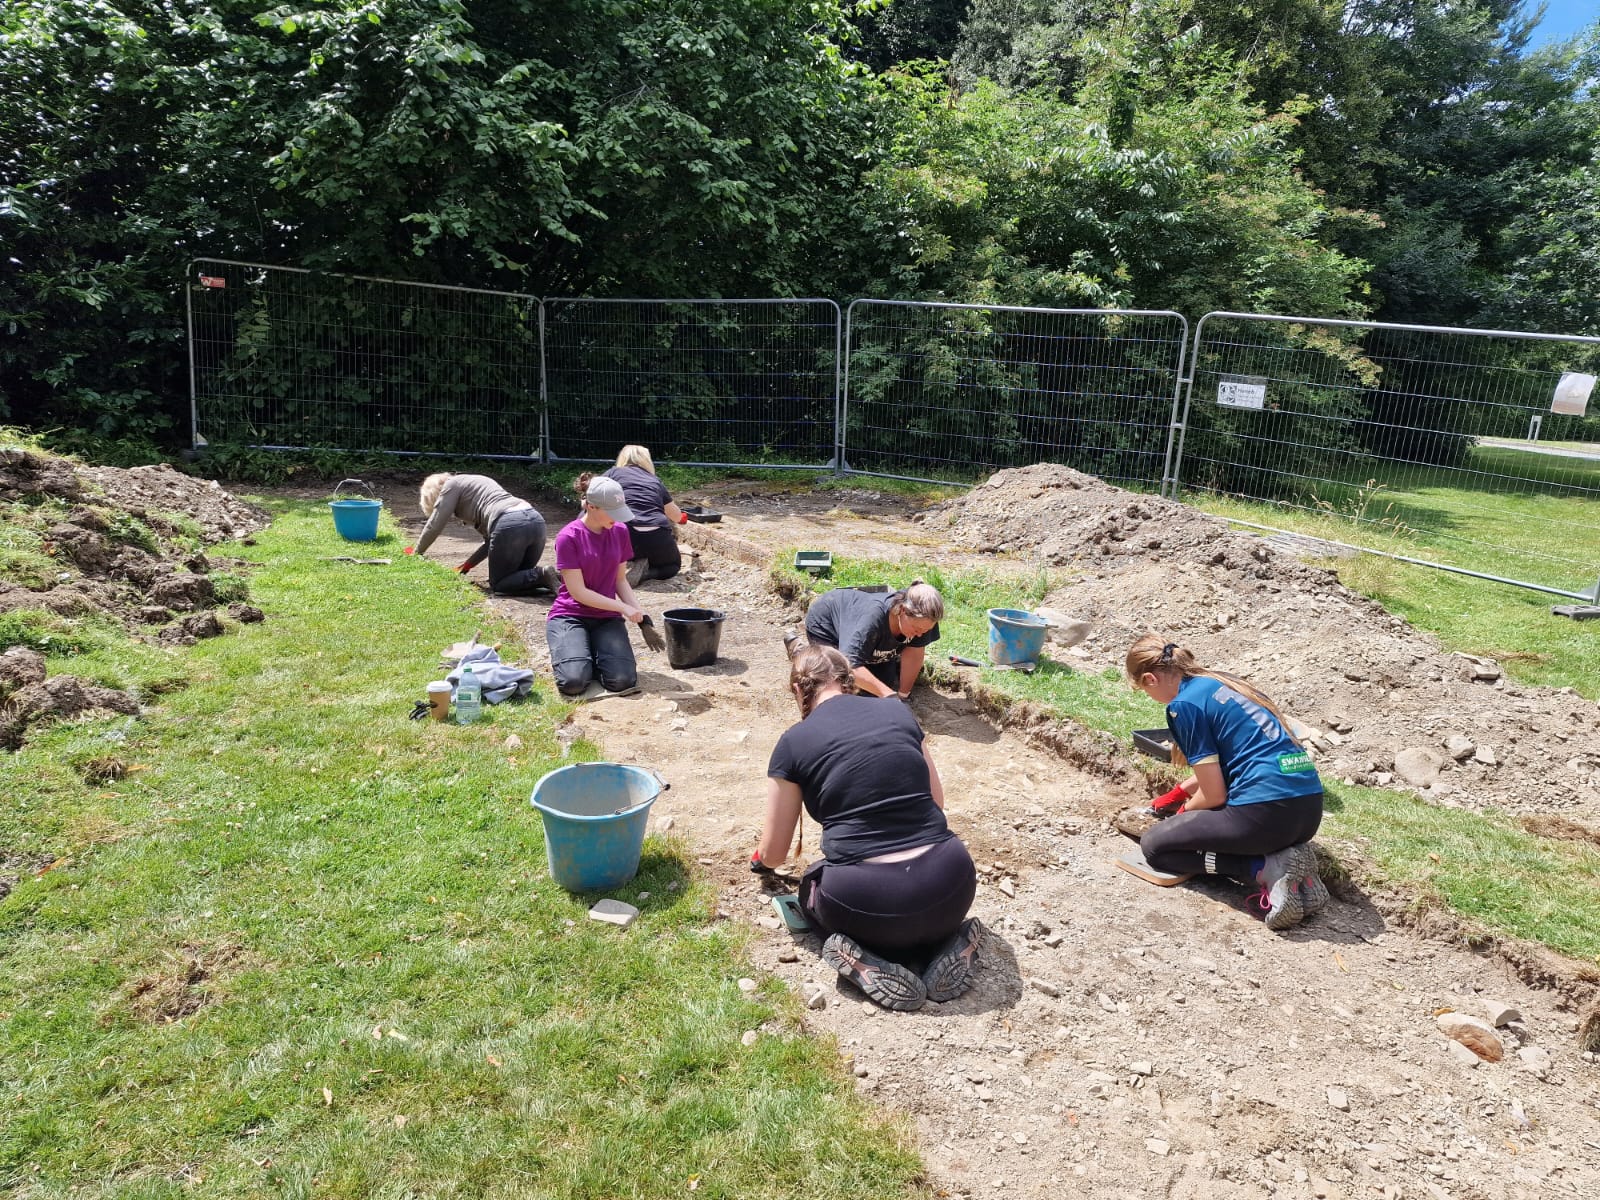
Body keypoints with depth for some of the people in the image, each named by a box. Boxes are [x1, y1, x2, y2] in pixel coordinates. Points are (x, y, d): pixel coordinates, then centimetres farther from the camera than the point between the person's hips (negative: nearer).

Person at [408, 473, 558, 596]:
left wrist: (416, 552, 26)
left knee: (498, 585, 7)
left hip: (509, 525, -8)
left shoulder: (452, 484, 14)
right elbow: (490, 539, 32)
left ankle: (542, 575, -15)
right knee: (519, 576, 23)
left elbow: (435, 525, 11)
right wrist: (467, 565, 30)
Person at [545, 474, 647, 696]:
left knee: (623, 681, -21)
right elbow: (578, 592, -14)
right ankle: (570, 651, 8)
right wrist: (623, 608, -16)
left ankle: (596, 652, 12)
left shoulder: (620, 532, 2)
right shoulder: (568, 537, -14)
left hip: (607, 619, 4)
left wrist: (638, 612, -6)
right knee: (574, 682, -27)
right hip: (570, 616, -3)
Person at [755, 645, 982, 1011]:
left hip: (871, 901, -3)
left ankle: (868, 963, 4)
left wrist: (759, 857, 36)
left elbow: (773, 853, 13)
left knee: (813, 886, 31)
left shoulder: (794, 742, 2)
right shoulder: (898, 713, 11)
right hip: (952, 887, 4)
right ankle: (947, 942, 8)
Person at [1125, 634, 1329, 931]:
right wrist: (1179, 791, 43)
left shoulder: (1185, 704, -8)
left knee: (1154, 844, 9)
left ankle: (1268, 868, -6)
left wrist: (1184, 811, 16)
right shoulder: (1221, 681, 17)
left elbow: (1214, 794, -5)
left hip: (1265, 812, -8)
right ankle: (1285, 856, 8)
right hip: (1309, 809, 9)